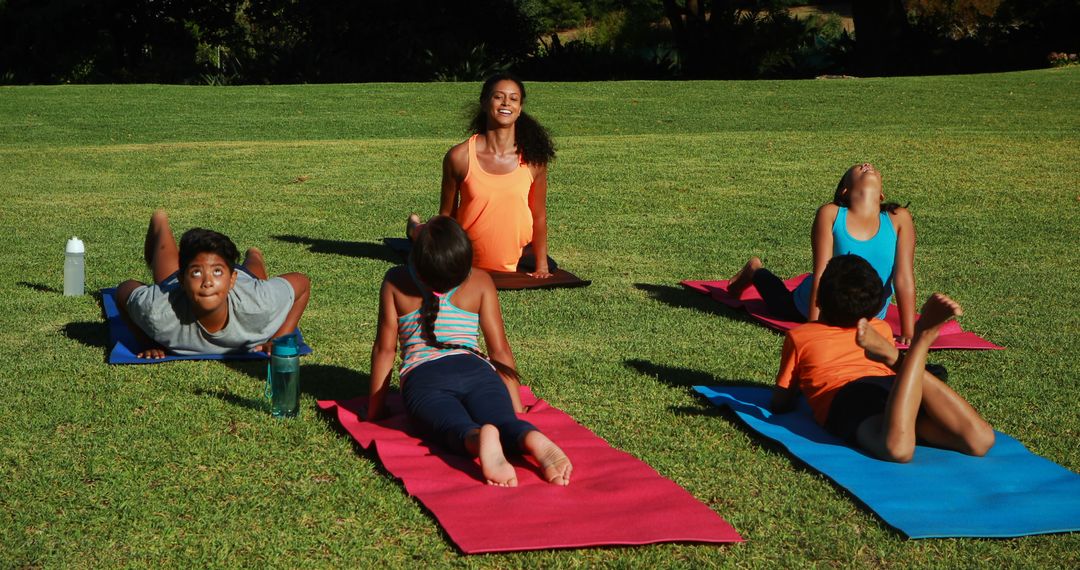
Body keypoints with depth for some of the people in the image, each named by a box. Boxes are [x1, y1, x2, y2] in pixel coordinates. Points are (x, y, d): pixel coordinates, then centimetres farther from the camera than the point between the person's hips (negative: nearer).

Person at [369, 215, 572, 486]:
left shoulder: (395, 282, 14)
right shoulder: (480, 282, 15)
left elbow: (385, 348, 13)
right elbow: (499, 349, 13)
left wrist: (374, 410, 19)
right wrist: (517, 407, 16)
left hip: (422, 378, -1)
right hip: (475, 370, 1)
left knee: (459, 427, -26)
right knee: (504, 421, -22)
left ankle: (479, 440, -62)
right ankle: (531, 438, -58)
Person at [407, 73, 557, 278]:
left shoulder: (533, 159, -13)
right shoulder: (460, 157, -17)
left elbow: (539, 216, -3)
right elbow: (446, 213, -6)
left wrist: (541, 267, -4)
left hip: (517, 264, 1)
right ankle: (416, 229, 55)